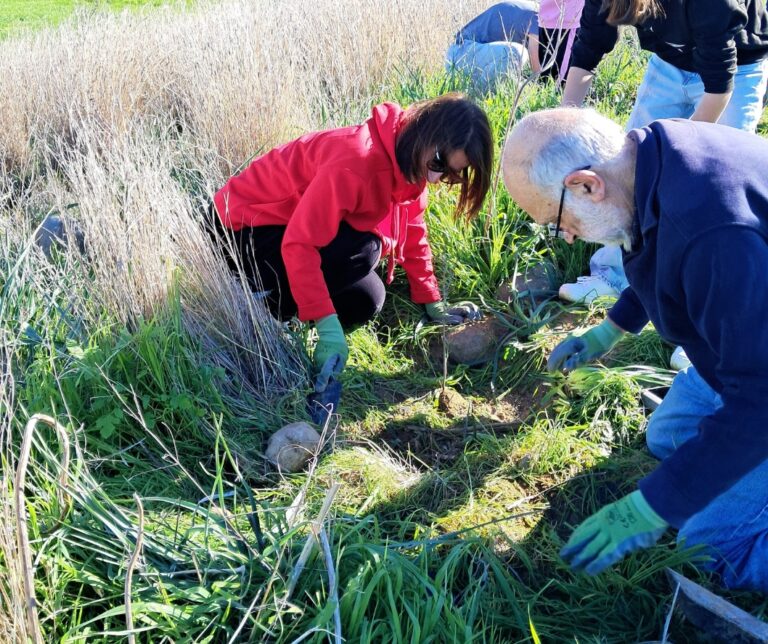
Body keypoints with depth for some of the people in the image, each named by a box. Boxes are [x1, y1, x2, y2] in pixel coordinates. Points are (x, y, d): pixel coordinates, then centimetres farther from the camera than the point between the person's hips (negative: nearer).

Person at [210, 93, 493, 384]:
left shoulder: (410, 163, -6)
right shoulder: (358, 162, -33)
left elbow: (413, 232, 5)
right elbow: (299, 243, -35)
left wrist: (434, 304, 3)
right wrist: (328, 327, -38)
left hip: (292, 219, 9)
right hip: (242, 226, -8)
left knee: (365, 303, -2)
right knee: (364, 250, -28)